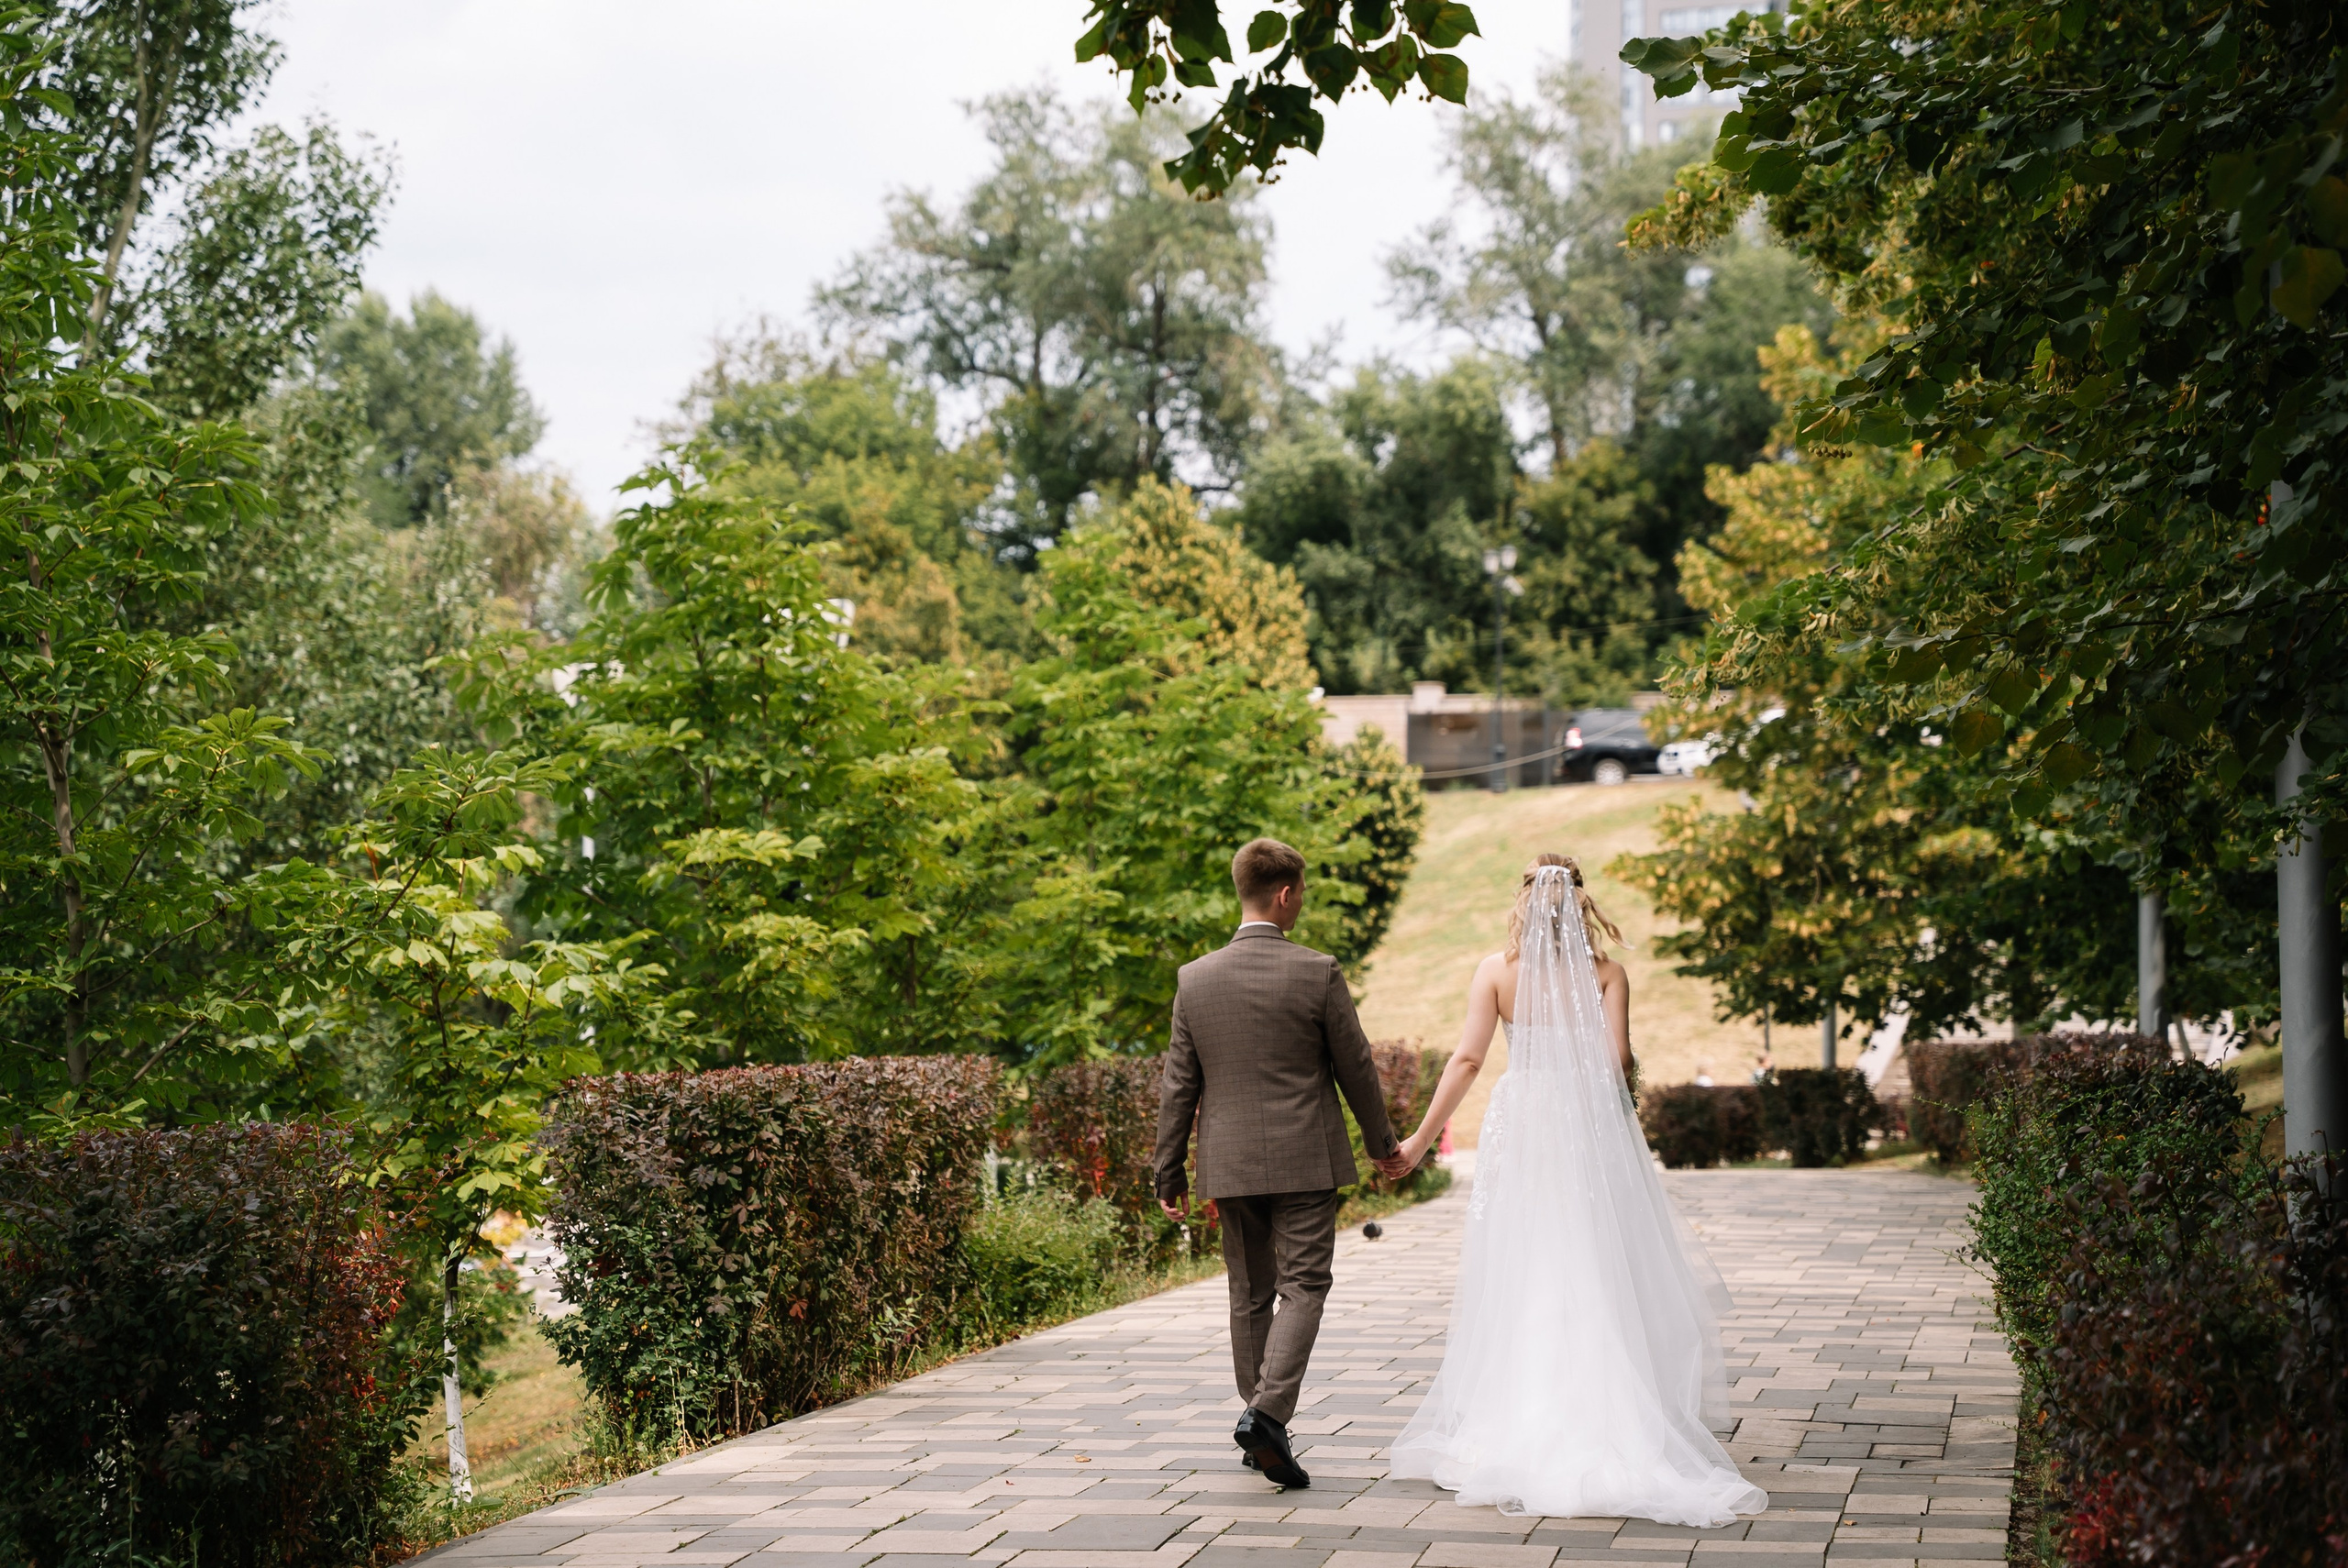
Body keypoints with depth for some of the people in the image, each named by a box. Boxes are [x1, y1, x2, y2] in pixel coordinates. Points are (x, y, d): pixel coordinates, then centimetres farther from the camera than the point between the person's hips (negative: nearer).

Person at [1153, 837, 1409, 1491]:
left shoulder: (1196, 978, 0)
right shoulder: (1318, 973, -9)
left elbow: (1179, 1085, 3)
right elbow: (1356, 1067, -1)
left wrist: (1168, 1171, 11)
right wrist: (1381, 1142, 14)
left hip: (1231, 1164, 4)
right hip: (1305, 1160, -4)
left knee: (1250, 1295, 14)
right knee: (1302, 1287, -1)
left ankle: (1262, 1427, 20)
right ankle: (1268, 1412, -19)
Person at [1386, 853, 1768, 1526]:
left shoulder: (1497, 970, -1)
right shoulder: (1606, 972, -1)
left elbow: (1467, 1059, -6)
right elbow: (1617, 1061, -9)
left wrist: (1422, 1137, -2)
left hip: (1521, 1130, 0)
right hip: (1592, 1135, 0)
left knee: (1516, 1281, 6)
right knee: (1598, 1280, 5)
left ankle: (1511, 1434, 8)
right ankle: (1609, 1422, 4)